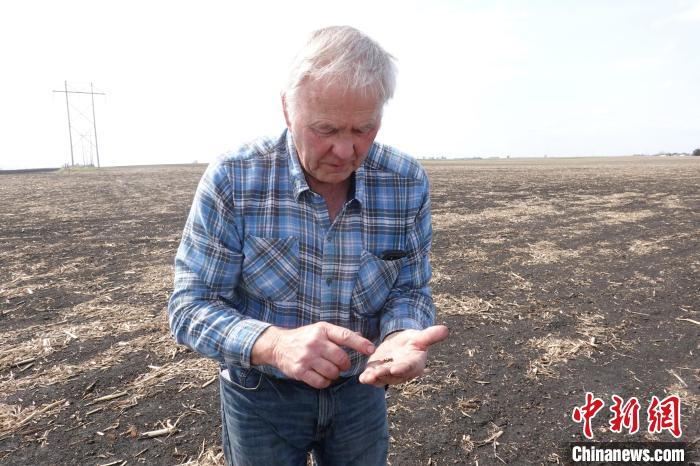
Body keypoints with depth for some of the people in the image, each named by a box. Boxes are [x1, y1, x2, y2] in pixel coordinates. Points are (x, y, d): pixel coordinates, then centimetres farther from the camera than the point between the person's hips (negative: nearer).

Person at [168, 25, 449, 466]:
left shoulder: (408, 183, -14)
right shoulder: (233, 180, -21)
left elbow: (410, 290, -7)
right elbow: (190, 306, -19)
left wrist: (401, 337, -30)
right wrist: (275, 344, -37)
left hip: (360, 388, 3)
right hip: (260, 393, -2)